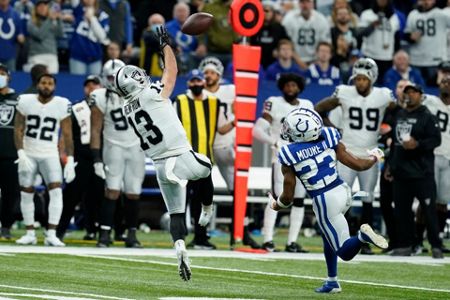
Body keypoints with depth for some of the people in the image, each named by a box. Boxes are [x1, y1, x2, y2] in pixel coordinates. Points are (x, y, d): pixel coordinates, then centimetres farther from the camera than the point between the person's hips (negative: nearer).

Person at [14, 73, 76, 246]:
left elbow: (67, 135, -2)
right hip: (28, 154, 1)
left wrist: (70, 161, -7)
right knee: (26, 193, 3)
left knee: (56, 191, -15)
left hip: (50, 155, -1)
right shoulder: (26, 102, -5)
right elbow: (18, 130, -2)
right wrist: (21, 154, -14)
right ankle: (30, 233, 14)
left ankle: (51, 234, -16)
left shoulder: (62, 105, -6)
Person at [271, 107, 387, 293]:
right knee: (328, 236, 29)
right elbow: (357, 165, 2)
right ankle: (332, 282, 29)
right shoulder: (329, 139, -4)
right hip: (343, 190, 5)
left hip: (325, 201, -5)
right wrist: (374, 158, 23)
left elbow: (288, 196, -5)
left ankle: (362, 236, -28)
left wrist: (276, 205, 18)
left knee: (345, 252, 3)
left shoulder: (289, 155, -12)